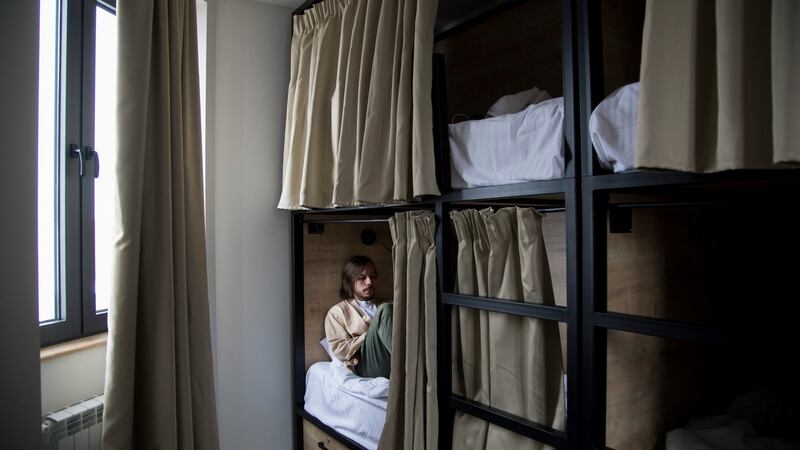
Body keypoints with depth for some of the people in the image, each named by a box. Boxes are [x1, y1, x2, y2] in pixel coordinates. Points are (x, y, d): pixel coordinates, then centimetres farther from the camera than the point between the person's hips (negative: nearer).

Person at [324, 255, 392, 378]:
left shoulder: (381, 306, 27)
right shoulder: (338, 311, 15)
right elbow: (339, 350, 3)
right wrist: (371, 336, -5)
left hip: (395, 360, 3)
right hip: (367, 365, -3)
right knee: (385, 309, -22)